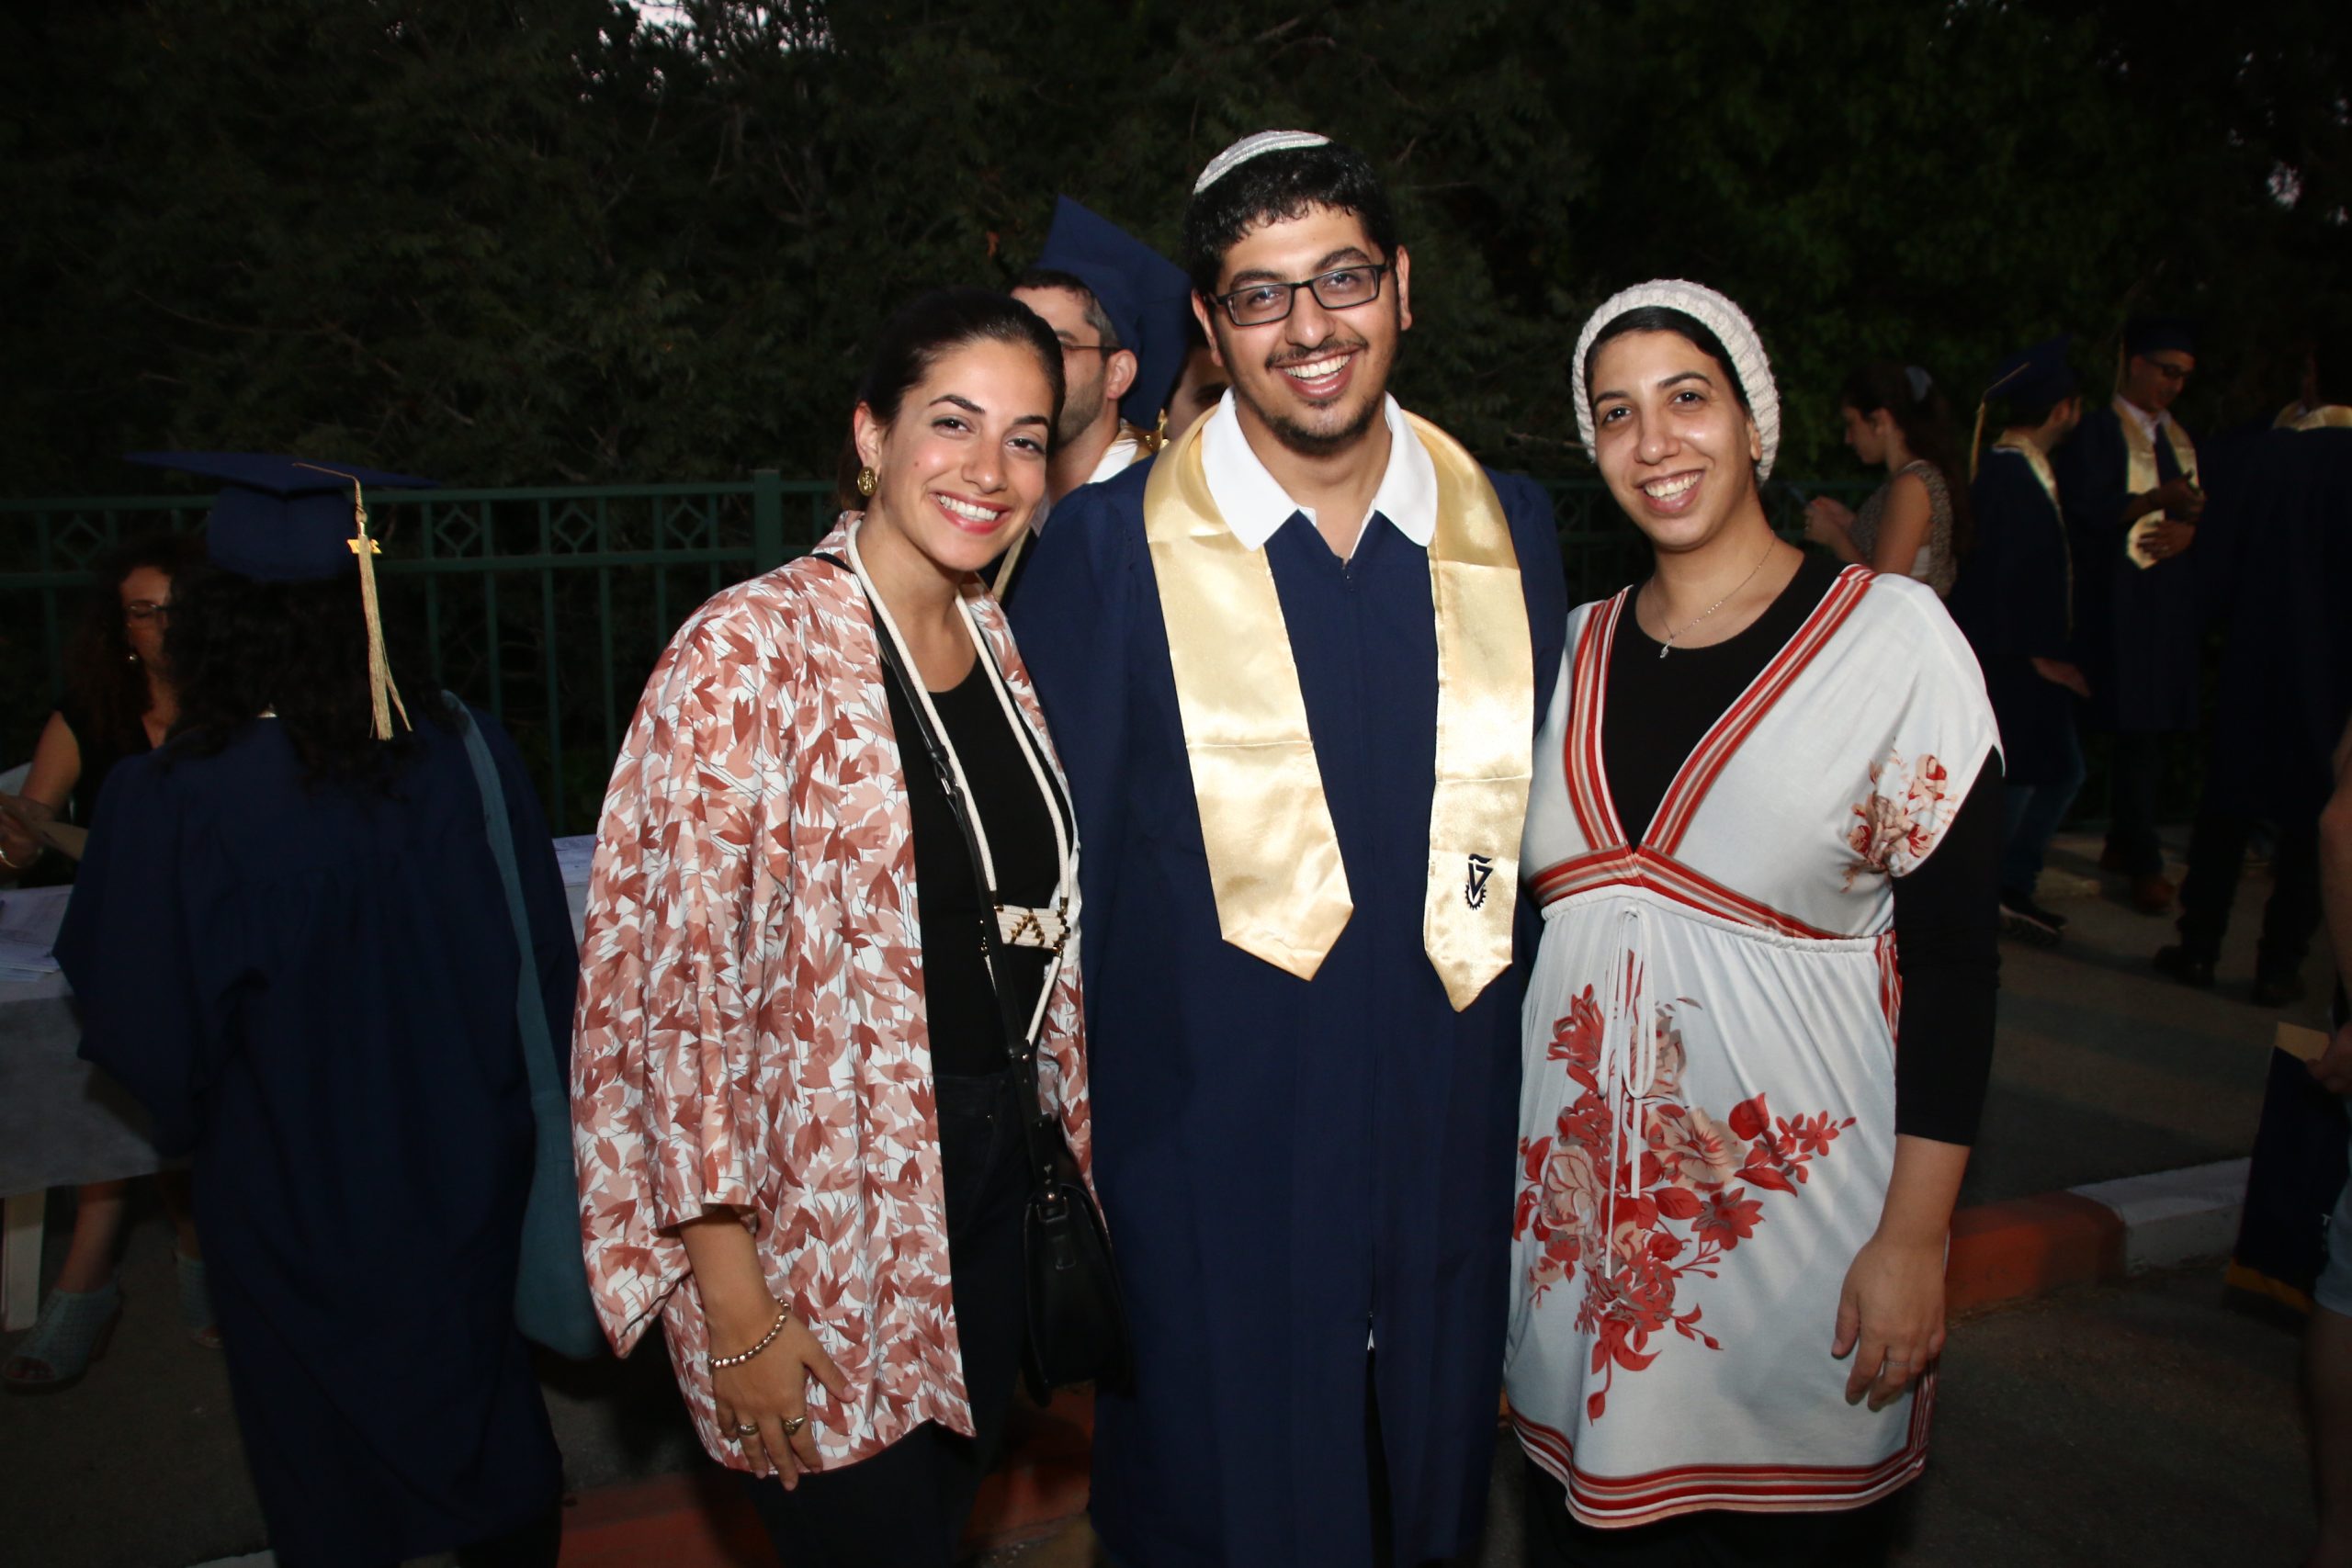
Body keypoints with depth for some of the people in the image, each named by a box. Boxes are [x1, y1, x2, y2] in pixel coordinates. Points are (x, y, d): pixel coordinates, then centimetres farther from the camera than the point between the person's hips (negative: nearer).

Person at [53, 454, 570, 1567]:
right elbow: (542, 948, -4)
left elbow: (141, 1026, -14)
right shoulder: (464, 751, -16)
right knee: (482, 1416, 24)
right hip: (462, 1177, 3)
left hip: (295, 1197, -2)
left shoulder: (168, 803, -25)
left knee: (329, 1467, 20)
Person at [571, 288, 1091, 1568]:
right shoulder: (752, 649, -16)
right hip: (817, 1220, -6)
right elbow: (686, 981, -17)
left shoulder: (1000, 648, 5)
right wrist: (734, 1301, -17)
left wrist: (1074, 1130, 10)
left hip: (988, 1184, 6)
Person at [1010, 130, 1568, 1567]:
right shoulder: (1113, 546, -8)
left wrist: (1549, 1111, 8)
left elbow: (1546, 824, 9)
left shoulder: (1511, 534, 2)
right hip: (1205, 1164, -3)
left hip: (1453, 1155, 3)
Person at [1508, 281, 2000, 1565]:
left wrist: (1915, 1240, -12)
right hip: (1576, 1205, 4)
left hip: (1794, 1204, -3)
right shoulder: (1571, 649, 5)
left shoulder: (1893, 634, -8)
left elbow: (1954, 954, -9)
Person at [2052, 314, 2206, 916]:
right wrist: (2159, 498, -26)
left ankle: (2123, 842, 17)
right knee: (2134, 726, -9)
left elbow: (2203, 507, 16)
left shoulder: (2180, 437, 19)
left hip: (2175, 595, 6)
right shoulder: (2096, 431, 0)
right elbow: (2090, 507, -12)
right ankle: (2144, 865, -6)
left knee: (2160, 725, 3)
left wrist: (2189, 530, -6)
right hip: (2120, 598, -6)